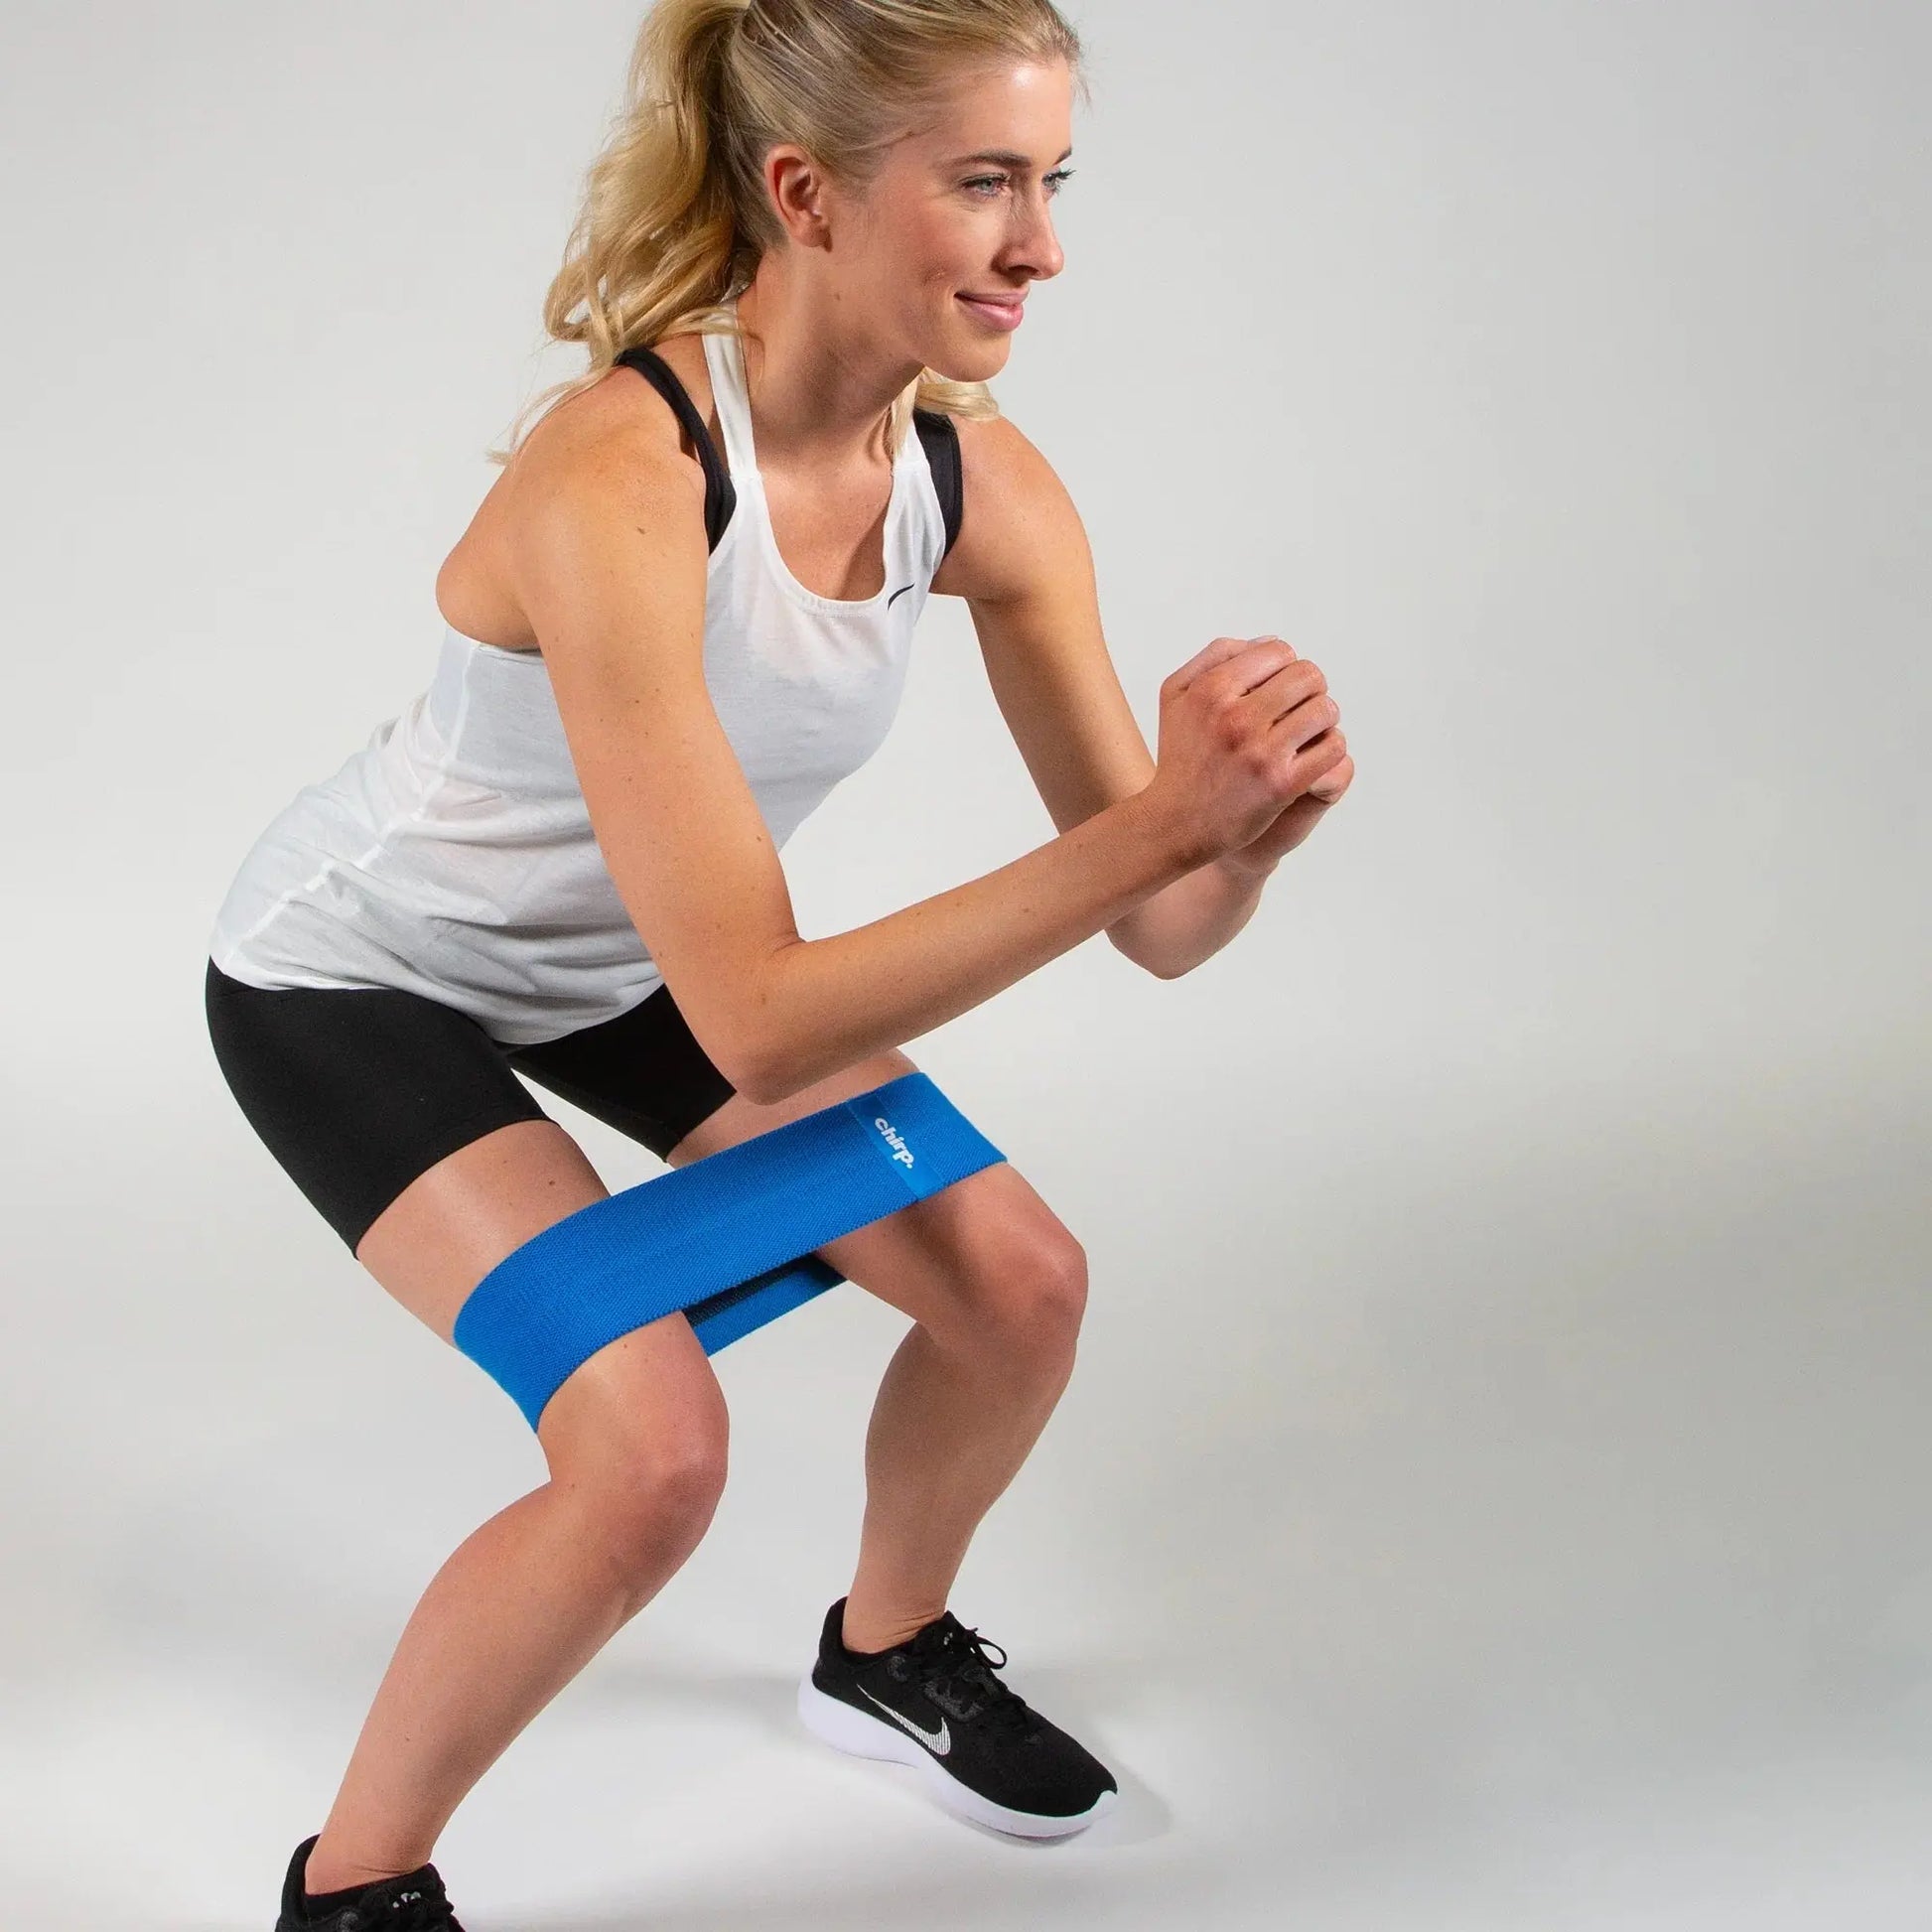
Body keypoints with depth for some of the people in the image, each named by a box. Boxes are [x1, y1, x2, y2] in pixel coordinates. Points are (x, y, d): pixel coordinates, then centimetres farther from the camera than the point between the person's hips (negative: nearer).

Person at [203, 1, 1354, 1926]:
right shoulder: (620, 484, -38)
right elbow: (756, 1020, -39)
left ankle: (888, 1643, 33)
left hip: (617, 960, 7)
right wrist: (1155, 822, -44)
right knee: (655, 1448, -22)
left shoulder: (983, 484, -17)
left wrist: (1246, 824, -36)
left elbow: (1160, 933, -13)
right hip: (355, 975, -7)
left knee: (1018, 1285, 2)